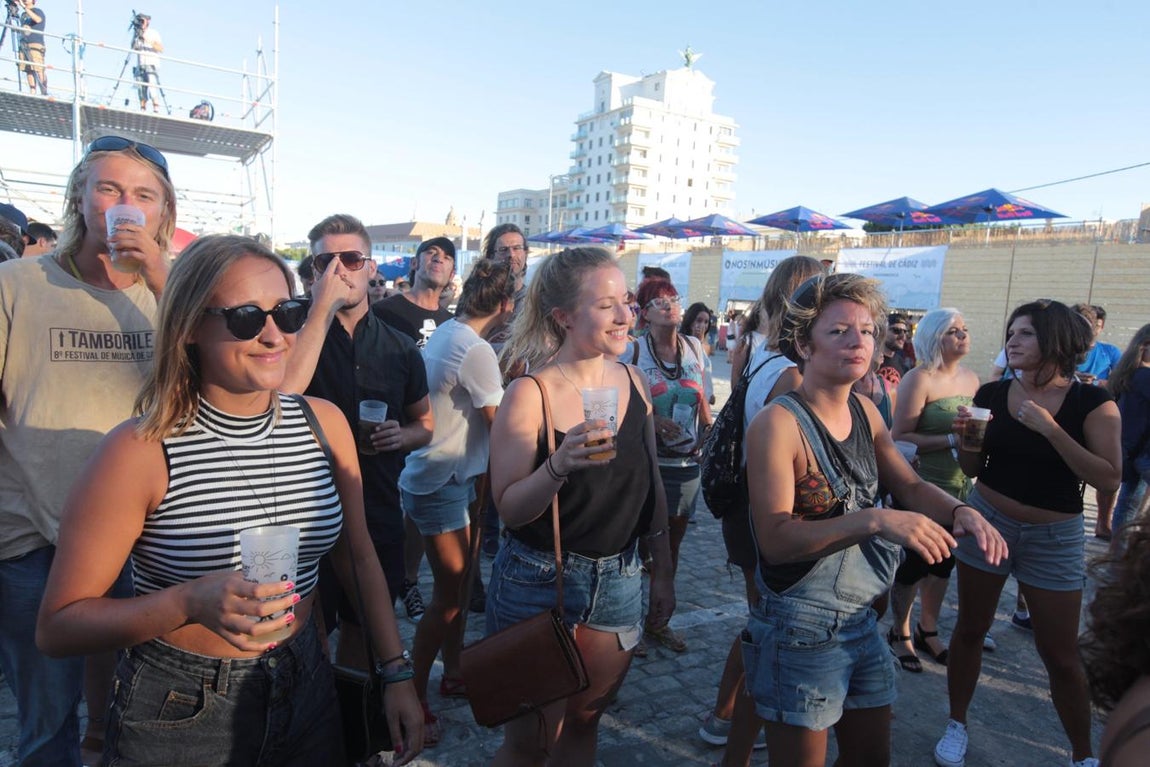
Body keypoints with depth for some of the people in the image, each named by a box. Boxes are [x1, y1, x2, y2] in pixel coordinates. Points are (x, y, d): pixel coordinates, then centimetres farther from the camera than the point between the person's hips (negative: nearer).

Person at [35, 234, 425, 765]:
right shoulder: (139, 451, -18)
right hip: (176, 716, -3)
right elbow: (56, 628, -14)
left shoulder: (325, 423, -6)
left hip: (305, 688, 4)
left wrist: (396, 672, 1)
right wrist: (191, 602, -30)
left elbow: (357, 557, 3)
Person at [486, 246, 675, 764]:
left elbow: (650, 485, 8)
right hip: (539, 580, -4)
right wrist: (560, 464, -34)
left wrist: (661, 572, 12)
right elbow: (508, 509, -16)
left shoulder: (632, 382, -1)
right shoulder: (529, 394, -17)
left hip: (619, 580, 5)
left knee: (584, 721, 20)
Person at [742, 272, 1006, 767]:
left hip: (862, 620, 8)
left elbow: (912, 487, 8)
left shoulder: (866, 412, 2)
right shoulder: (778, 423, -21)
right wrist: (875, 520, -34)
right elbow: (776, 539, -27)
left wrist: (961, 511, -12)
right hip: (800, 629, -7)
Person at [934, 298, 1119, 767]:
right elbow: (972, 469, 4)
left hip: (1054, 537, -2)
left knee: (1061, 656, 6)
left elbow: (1109, 478, -19)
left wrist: (1050, 429, -25)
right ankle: (957, 726, 30)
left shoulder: (1092, 403, -9)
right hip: (988, 521, 2)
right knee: (970, 629, 12)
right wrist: (965, 436, -16)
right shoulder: (991, 395, -3)